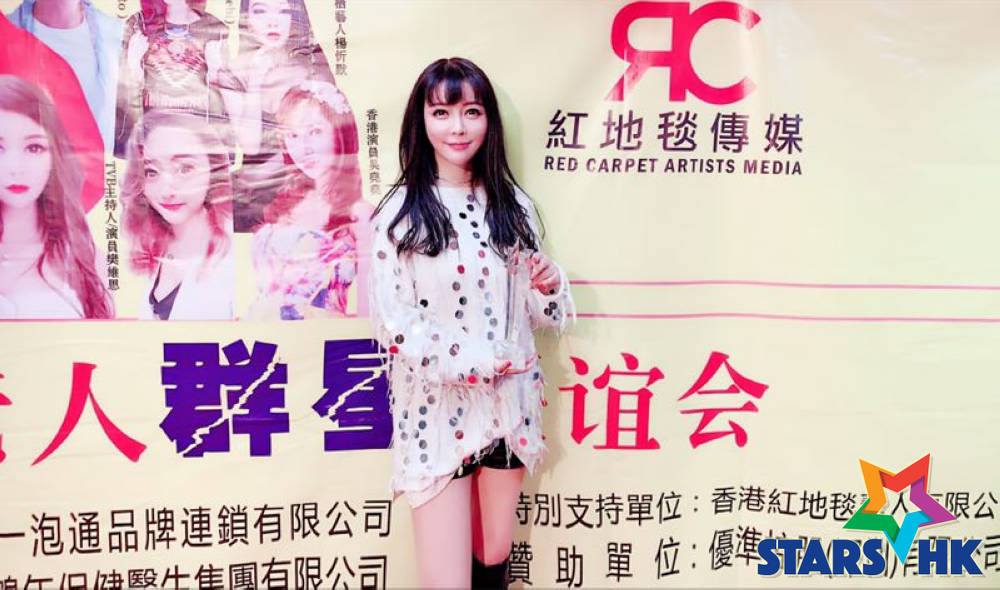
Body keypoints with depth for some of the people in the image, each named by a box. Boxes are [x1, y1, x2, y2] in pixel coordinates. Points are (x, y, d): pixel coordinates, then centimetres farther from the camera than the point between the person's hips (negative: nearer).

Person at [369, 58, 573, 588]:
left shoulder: (512, 205, 6)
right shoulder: (398, 213, -7)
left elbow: (533, 310, 12)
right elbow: (392, 323, -11)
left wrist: (548, 286, -10)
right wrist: (471, 363, -18)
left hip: (509, 405, 4)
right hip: (436, 411, -4)